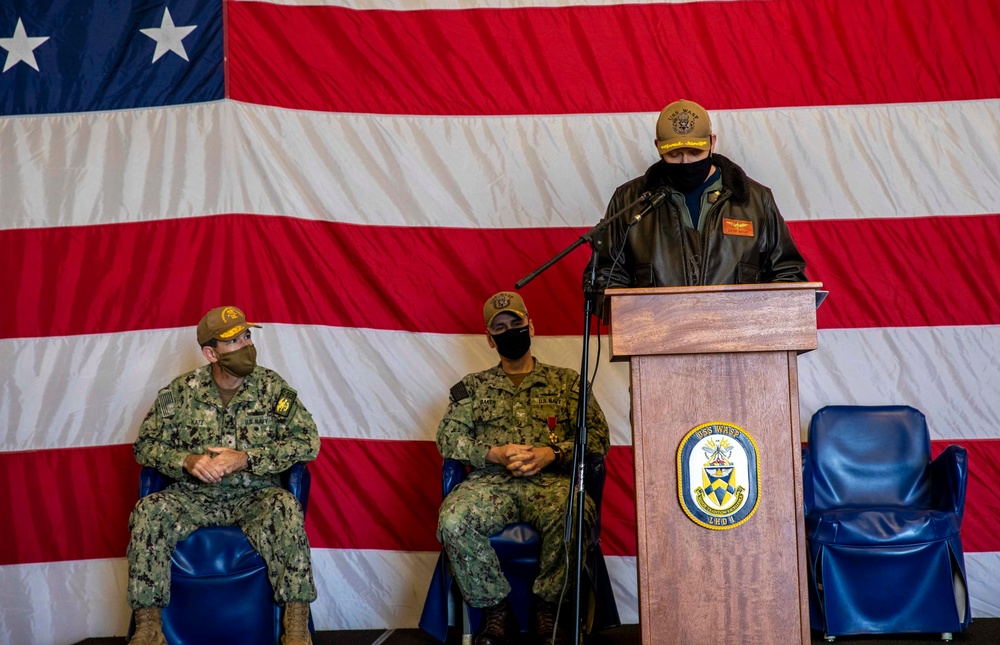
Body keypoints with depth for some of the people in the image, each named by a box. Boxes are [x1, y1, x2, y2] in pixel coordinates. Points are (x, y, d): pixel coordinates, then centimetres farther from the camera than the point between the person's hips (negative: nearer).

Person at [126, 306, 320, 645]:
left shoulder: (272, 386, -2)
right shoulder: (180, 391, 1)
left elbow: (308, 441, -8)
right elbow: (145, 445, 4)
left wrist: (246, 458, -18)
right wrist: (188, 461, -16)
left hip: (255, 496, -1)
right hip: (194, 496, 2)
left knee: (285, 508, -34)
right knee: (148, 511, -27)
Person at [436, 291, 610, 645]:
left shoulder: (567, 381, 17)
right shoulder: (473, 386, 20)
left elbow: (597, 437, 7)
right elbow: (448, 437, 9)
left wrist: (553, 454, -10)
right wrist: (496, 454, -8)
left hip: (551, 481, -1)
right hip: (490, 481, 1)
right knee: (453, 521, -32)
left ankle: (547, 606, -13)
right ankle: (495, 606, -10)